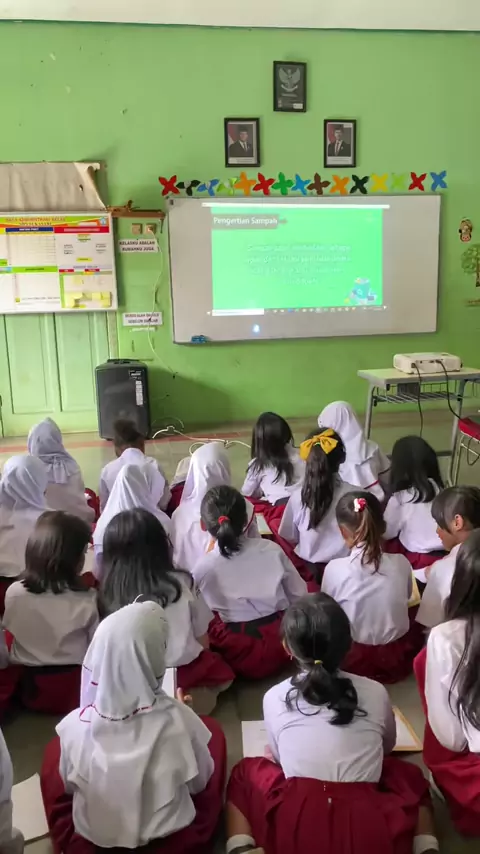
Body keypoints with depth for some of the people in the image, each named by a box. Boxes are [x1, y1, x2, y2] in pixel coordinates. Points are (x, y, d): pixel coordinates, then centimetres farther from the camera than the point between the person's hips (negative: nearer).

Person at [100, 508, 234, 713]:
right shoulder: (182, 583, -12)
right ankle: (193, 697, 7)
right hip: (184, 671, -2)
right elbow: (203, 641, -1)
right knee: (221, 671, 30)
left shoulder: (109, 591, -10)